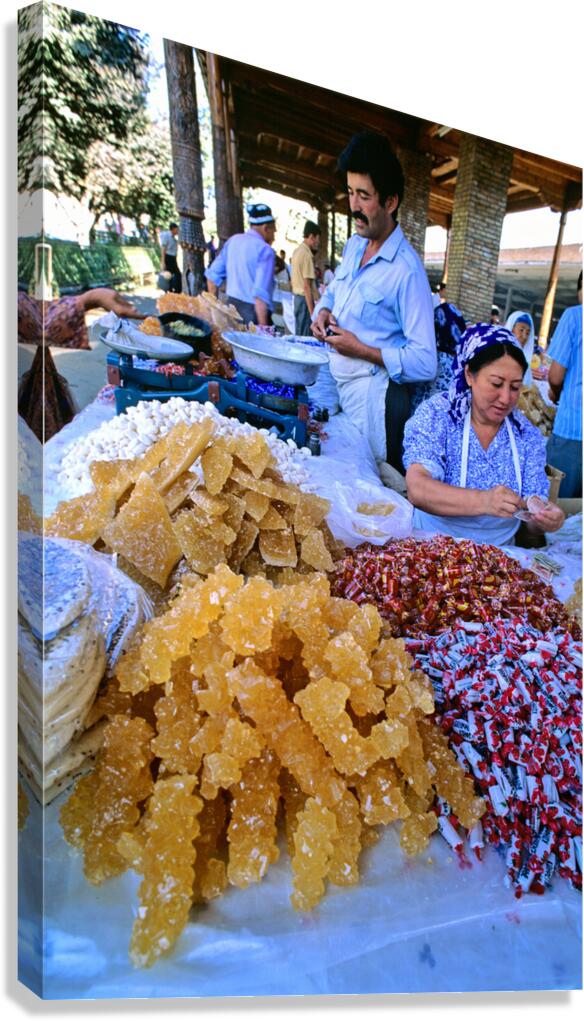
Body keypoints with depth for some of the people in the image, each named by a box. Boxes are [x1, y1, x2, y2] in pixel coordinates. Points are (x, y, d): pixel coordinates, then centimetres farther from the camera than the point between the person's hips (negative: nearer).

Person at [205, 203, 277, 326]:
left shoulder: (233, 241, 9)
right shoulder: (265, 250, -11)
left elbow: (212, 275, 11)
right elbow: (261, 293, -21)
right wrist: (263, 327, -22)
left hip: (231, 306, 8)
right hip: (254, 311, -7)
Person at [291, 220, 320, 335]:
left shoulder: (296, 251, 11)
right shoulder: (307, 255, -16)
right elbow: (307, 286, -21)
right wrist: (312, 311, -21)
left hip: (297, 296, 10)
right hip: (305, 298, -10)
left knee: (299, 335, 15)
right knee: (305, 337, -5)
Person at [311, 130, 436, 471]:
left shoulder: (407, 270, -17)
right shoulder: (354, 245, 7)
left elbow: (425, 364, -21)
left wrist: (361, 350, -19)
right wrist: (324, 311, 3)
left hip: (372, 397, -7)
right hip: (333, 383, 8)